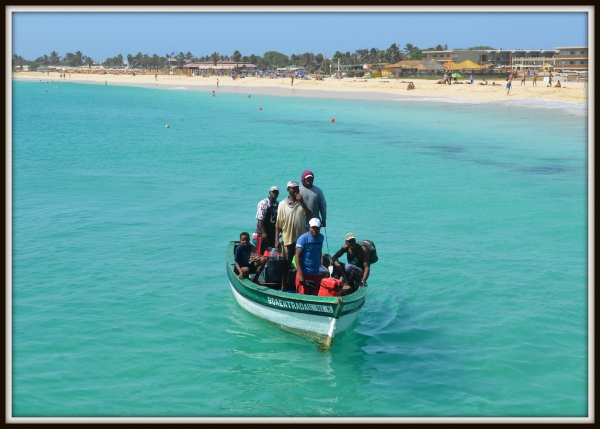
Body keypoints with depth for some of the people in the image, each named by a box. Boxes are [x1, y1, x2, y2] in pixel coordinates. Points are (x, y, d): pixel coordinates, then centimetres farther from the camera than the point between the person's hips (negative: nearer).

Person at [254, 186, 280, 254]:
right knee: (262, 252, -5)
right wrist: (263, 232, -20)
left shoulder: (278, 204, 8)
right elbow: (260, 219, -16)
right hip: (264, 233, -6)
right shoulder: (263, 203, -12)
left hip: (273, 233, 6)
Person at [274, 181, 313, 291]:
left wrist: (302, 202, -15)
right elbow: (278, 224, -3)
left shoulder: (302, 202, 4)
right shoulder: (282, 204, -5)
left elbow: (310, 216, -7)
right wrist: (276, 240, -7)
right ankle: (283, 287, 19)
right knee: (286, 265, 8)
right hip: (287, 239, -2)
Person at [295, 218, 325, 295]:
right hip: (304, 274, -6)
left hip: (316, 274, 6)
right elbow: (297, 256, -12)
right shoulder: (303, 238, -9)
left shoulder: (321, 237, 8)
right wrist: (300, 275, -18)